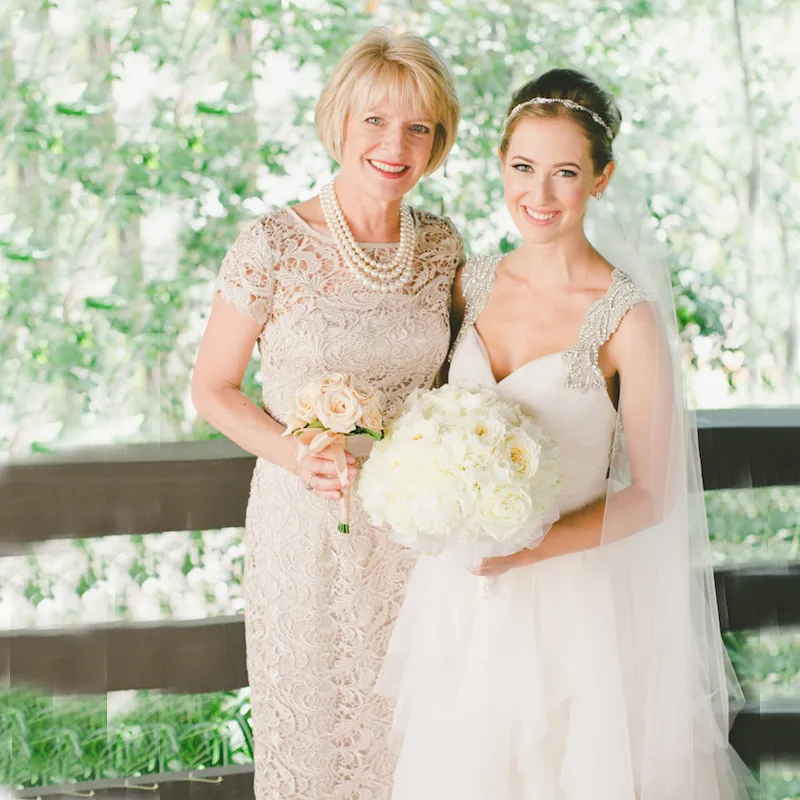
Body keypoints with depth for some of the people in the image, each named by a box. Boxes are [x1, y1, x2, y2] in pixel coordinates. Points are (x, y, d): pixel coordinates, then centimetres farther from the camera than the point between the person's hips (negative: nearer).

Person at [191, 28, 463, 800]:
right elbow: (213, 389, -6)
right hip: (308, 524, -3)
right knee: (313, 718, 14)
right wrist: (296, 455, -21)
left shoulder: (441, 244, -2)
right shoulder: (272, 246, -15)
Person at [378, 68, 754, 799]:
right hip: (466, 590, 5)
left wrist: (528, 548, -21)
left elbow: (650, 495, -11)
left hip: (573, 590, -5)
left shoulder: (630, 318, -16)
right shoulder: (474, 284, 0)